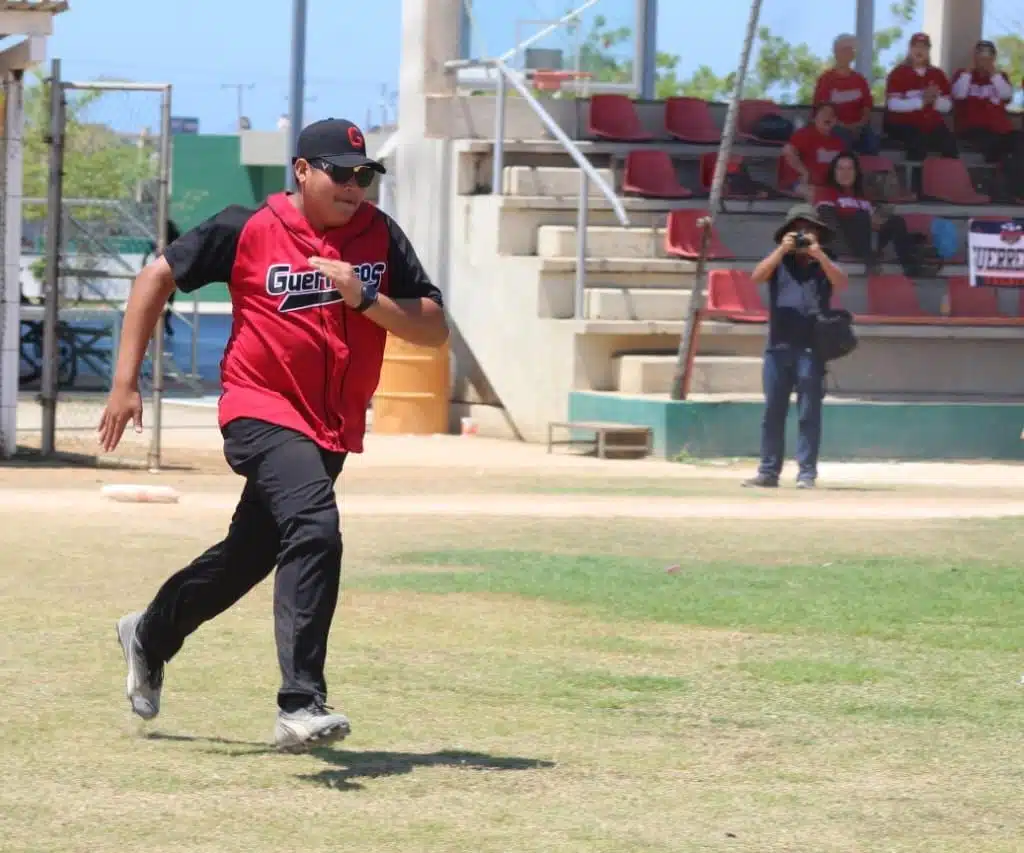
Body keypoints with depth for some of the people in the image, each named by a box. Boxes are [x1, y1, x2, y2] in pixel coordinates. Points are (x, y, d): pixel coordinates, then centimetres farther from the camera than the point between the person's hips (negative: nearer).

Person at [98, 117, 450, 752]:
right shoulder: (248, 231, -7)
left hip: (333, 431, 6)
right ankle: (300, 705, -34)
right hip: (263, 414, -6)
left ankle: (151, 636, 47)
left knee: (251, 556, 18)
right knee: (315, 531, -29)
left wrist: (364, 298, -18)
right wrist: (126, 381, -2)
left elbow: (435, 329, -2)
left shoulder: (379, 235, 2)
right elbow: (158, 278, 2)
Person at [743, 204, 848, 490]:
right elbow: (757, 277, -3)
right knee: (773, 413, 3)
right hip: (778, 346, 2)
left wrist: (818, 254, -14)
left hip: (811, 348, -2)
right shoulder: (778, 262, 14)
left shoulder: (823, 263, 12)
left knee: (809, 415, -3)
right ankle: (768, 471, 6)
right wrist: (782, 250, -12)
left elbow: (841, 282, -6)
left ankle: (807, 473, -2)